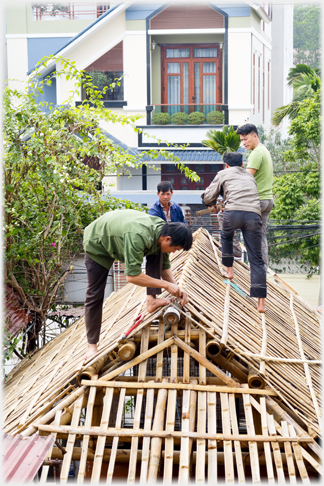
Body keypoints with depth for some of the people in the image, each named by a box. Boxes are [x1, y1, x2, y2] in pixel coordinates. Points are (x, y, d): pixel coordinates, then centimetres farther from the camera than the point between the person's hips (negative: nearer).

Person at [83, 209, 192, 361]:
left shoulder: (163, 230, -18)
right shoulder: (138, 236, -44)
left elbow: (165, 266, -3)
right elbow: (132, 276, -43)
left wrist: (176, 287, -18)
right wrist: (166, 285, -37)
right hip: (97, 243, -7)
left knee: (156, 253, -13)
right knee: (95, 295, -6)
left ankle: (151, 301, -12)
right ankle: (92, 345, 5)